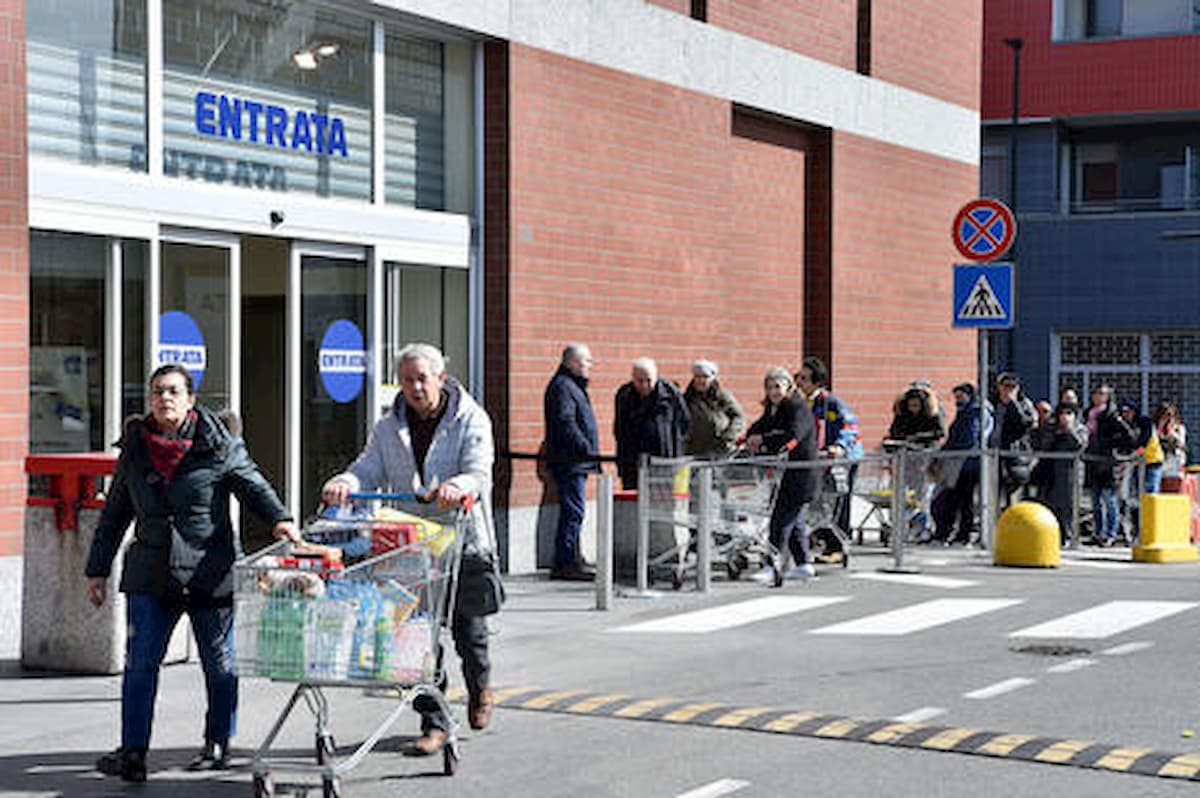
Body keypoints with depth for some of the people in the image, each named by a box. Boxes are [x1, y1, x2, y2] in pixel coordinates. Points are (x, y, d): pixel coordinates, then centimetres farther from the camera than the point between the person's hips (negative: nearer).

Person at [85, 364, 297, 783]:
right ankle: (132, 752, -3)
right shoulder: (134, 449, 7)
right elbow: (114, 514, 15)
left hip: (210, 573, -2)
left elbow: (254, 486, 1)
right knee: (140, 663, -4)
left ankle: (217, 746, 22)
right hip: (150, 575, 3)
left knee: (219, 665, 8)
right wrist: (98, 570, 15)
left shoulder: (219, 446, -4)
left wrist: (280, 519, -19)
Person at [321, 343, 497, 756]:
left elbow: (479, 473, -18)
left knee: (468, 631, 8)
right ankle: (433, 723, 8)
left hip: (464, 542, -3)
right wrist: (345, 483, -26)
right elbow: (369, 469, -2)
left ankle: (480, 688, 40)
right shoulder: (389, 428, 8)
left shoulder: (471, 420, -4)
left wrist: (456, 487, -41)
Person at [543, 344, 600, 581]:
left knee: (572, 510, 14)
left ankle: (573, 561, 20)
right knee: (573, 510, -11)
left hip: (576, 462, 11)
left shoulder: (572, 385, 21)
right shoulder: (562, 386, -13)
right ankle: (565, 563, -10)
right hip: (568, 461, -11)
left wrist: (590, 452, 22)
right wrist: (588, 450, -25)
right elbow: (566, 425, -23)